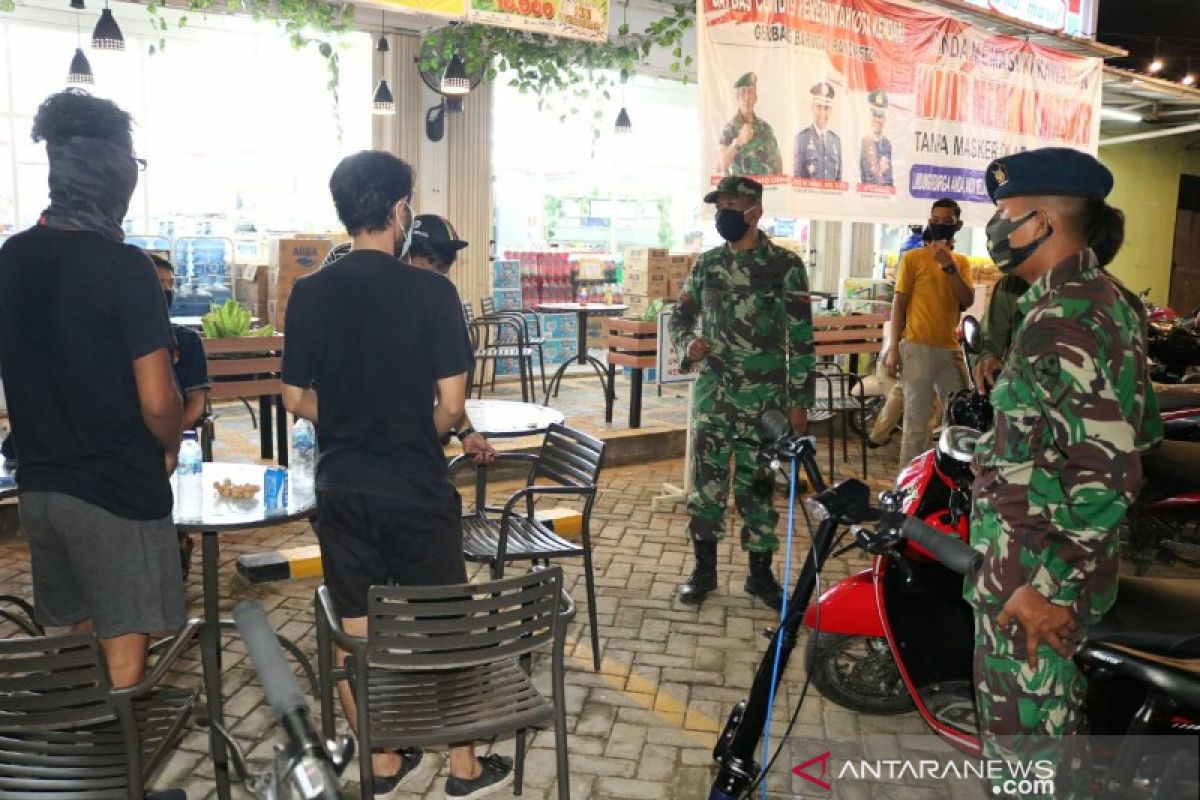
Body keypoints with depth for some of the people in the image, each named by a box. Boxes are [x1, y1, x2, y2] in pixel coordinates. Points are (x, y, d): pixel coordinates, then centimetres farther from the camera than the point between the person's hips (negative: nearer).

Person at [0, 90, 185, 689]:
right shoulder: (123, 266, -18)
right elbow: (158, 402, -18)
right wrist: (170, 448, -2)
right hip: (117, 487, -7)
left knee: (68, 638, 21)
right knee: (122, 650, 7)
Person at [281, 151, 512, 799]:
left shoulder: (309, 293, -3)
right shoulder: (431, 291, -12)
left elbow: (296, 398, 1)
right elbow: (452, 402, -12)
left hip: (342, 487, 3)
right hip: (417, 487, -3)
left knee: (356, 632, 14)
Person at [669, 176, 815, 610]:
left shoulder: (785, 265, -4)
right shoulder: (707, 263, 8)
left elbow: (801, 338, -5)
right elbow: (681, 317, 17)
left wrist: (800, 401, -8)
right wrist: (687, 344, -6)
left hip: (763, 398, -3)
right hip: (711, 394, 3)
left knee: (756, 484, 6)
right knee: (707, 480, 7)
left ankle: (761, 574, 21)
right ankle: (704, 568, 21)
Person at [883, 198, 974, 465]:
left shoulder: (962, 262, 13)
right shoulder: (913, 258, 1)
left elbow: (968, 301, -1)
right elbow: (899, 304, -1)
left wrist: (949, 266, -11)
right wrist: (893, 348, -7)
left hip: (950, 348, 5)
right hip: (917, 348, -5)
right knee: (916, 421, -2)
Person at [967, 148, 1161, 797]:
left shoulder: (1062, 319, -22)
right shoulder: (1109, 299, 9)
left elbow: (1106, 471, -26)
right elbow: (1137, 429, 16)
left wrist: (1048, 586, -22)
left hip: (1036, 568, -10)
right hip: (1068, 556, 10)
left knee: (1021, 730, 5)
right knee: (1048, 711, 24)